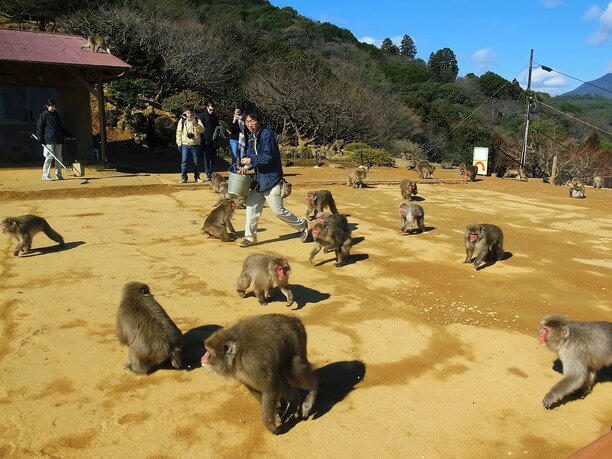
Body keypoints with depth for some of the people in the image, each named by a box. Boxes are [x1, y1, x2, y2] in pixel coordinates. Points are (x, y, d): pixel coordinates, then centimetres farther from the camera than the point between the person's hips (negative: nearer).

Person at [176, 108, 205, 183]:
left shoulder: (197, 120, 5)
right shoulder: (182, 120, 6)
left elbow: (202, 130, -7)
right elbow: (179, 132, 5)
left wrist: (196, 124, -22)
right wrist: (179, 143, 0)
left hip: (196, 144, 1)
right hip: (185, 145, -1)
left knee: (196, 162, 8)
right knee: (184, 161, -5)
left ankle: (197, 177, 19)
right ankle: (184, 177, 0)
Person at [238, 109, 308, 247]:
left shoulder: (267, 134, -15)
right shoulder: (251, 138, 11)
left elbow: (269, 157, -22)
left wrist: (251, 161, -17)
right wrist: (246, 166, -3)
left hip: (270, 178, -8)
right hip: (258, 179, 8)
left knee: (278, 210, -3)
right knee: (252, 207, 7)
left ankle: (302, 225, 18)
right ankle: (250, 237, 17)